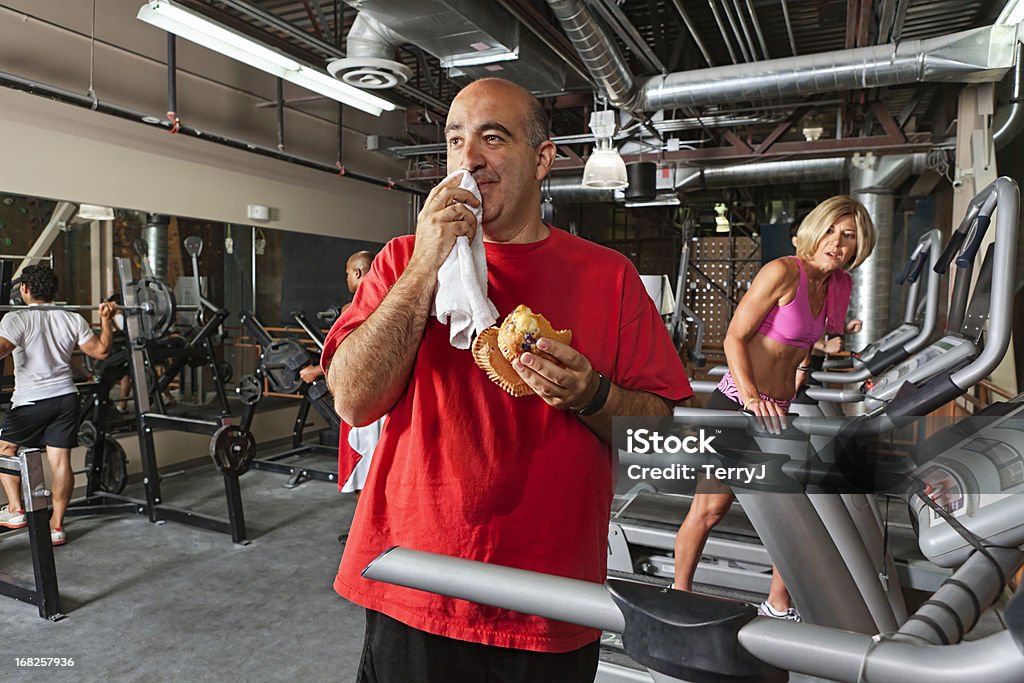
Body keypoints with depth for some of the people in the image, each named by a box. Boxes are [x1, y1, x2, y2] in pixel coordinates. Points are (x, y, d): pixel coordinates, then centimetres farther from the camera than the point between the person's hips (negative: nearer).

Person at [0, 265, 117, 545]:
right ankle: (56, 526, 10)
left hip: (31, 401, -4)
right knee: (60, 461, 5)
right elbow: (101, 350, 10)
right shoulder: (72, 318, 6)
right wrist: (107, 320, 17)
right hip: (66, 398, 4)